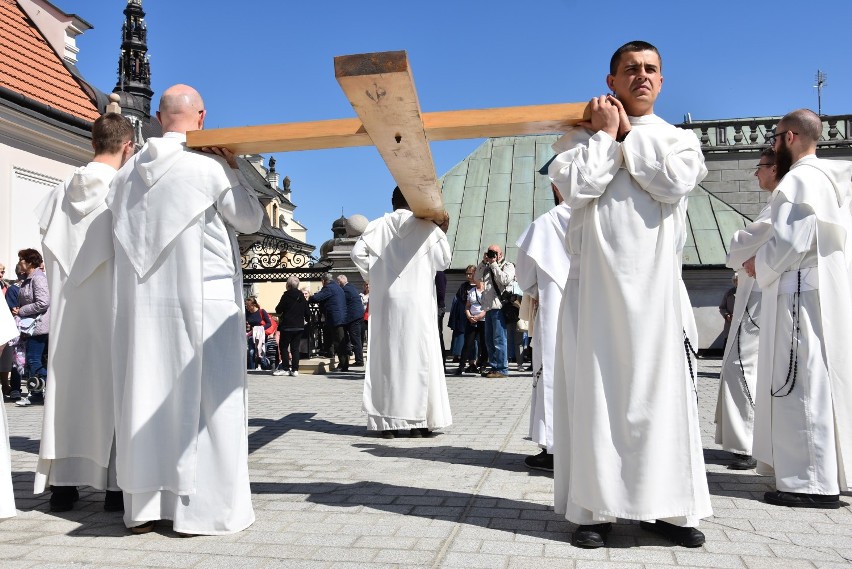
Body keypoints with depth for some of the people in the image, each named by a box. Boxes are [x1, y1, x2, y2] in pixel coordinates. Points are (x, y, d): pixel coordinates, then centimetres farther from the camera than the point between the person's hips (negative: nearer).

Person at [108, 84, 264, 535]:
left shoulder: (129, 171, 6)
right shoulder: (209, 167, -9)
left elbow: (119, 222, 18)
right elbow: (251, 220, 1)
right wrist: (233, 167, 9)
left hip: (142, 302, 5)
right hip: (202, 300, -5)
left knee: (147, 395, 9)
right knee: (203, 398, 0)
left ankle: (144, 503, 17)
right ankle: (202, 506, 4)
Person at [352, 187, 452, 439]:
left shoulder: (377, 226, 3)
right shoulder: (427, 226, -1)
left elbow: (358, 253, -3)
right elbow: (444, 259, -3)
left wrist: (373, 276, 8)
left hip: (385, 301, 2)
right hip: (418, 302, -1)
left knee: (386, 357, 6)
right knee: (418, 357, 4)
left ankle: (387, 421, 6)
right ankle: (418, 421, 5)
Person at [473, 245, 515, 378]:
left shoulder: (508, 266, 3)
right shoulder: (487, 267, 22)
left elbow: (504, 279, -14)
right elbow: (477, 277, 12)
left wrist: (494, 264, -7)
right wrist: (483, 262, 5)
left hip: (499, 307, -8)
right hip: (489, 307, 8)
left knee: (499, 339, -10)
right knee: (489, 340, 9)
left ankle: (502, 369, -8)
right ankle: (494, 367, 15)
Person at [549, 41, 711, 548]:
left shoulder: (680, 139, 14)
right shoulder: (582, 137, 10)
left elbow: (675, 183, -8)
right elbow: (575, 188, -9)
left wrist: (630, 132, -1)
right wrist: (605, 134, -1)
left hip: (657, 287, 1)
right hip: (597, 286, -1)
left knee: (663, 394, 2)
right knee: (595, 395, -1)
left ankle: (664, 507, 13)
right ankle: (596, 508, 7)